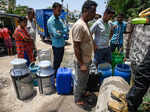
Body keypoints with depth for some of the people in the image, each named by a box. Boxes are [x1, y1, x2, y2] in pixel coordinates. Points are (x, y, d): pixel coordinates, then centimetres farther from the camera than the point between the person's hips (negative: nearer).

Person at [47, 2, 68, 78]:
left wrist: (59, 32, -15)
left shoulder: (59, 19, 9)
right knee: (56, 62, 8)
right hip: (57, 45, -7)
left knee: (60, 61, 21)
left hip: (62, 44, 7)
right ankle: (55, 76, 27)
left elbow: (66, 30, 0)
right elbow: (56, 35, -23)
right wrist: (62, 32, -7)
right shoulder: (50, 21, -16)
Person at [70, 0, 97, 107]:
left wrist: (89, 59, 18)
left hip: (87, 60, 9)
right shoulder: (79, 25, -25)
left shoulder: (86, 23, 6)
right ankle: (78, 99, 35)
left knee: (85, 79, 26)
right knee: (79, 81, 12)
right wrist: (81, 64, -21)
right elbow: (76, 47, -25)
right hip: (82, 61, -9)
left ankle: (83, 93, 50)